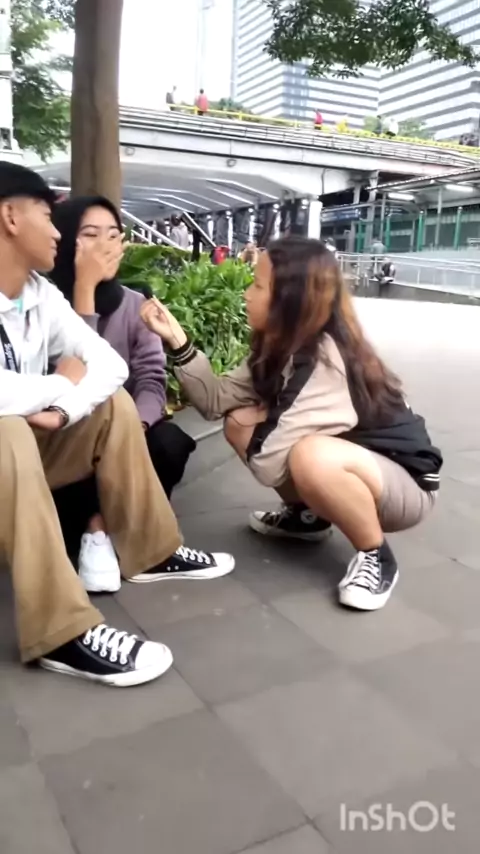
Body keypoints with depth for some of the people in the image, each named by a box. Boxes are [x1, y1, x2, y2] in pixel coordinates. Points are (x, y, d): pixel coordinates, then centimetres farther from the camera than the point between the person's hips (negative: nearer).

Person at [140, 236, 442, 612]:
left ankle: (376, 556, -11)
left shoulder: (326, 360, -31)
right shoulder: (280, 347, -4)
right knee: (239, 422, -3)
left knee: (311, 456, -39)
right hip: (342, 475, 8)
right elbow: (217, 400, -4)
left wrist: (264, 423, -11)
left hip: (406, 482, -8)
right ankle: (307, 515, 15)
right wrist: (178, 340, -10)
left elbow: (269, 464, -32)